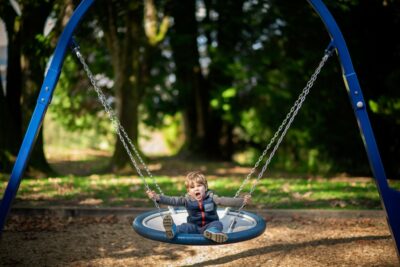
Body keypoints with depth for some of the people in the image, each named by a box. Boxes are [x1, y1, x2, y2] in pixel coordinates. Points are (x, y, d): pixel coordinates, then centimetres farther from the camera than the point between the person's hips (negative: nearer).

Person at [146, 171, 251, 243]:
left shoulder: (211, 197, 0)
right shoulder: (187, 199, 4)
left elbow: (225, 201, -9)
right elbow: (172, 200, -3)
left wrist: (241, 201, -21)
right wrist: (157, 197, -15)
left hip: (210, 224, 0)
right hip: (194, 226, 0)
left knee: (218, 224, -28)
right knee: (186, 226, -27)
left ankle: (211, 232, -62)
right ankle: (173, 230, -59)